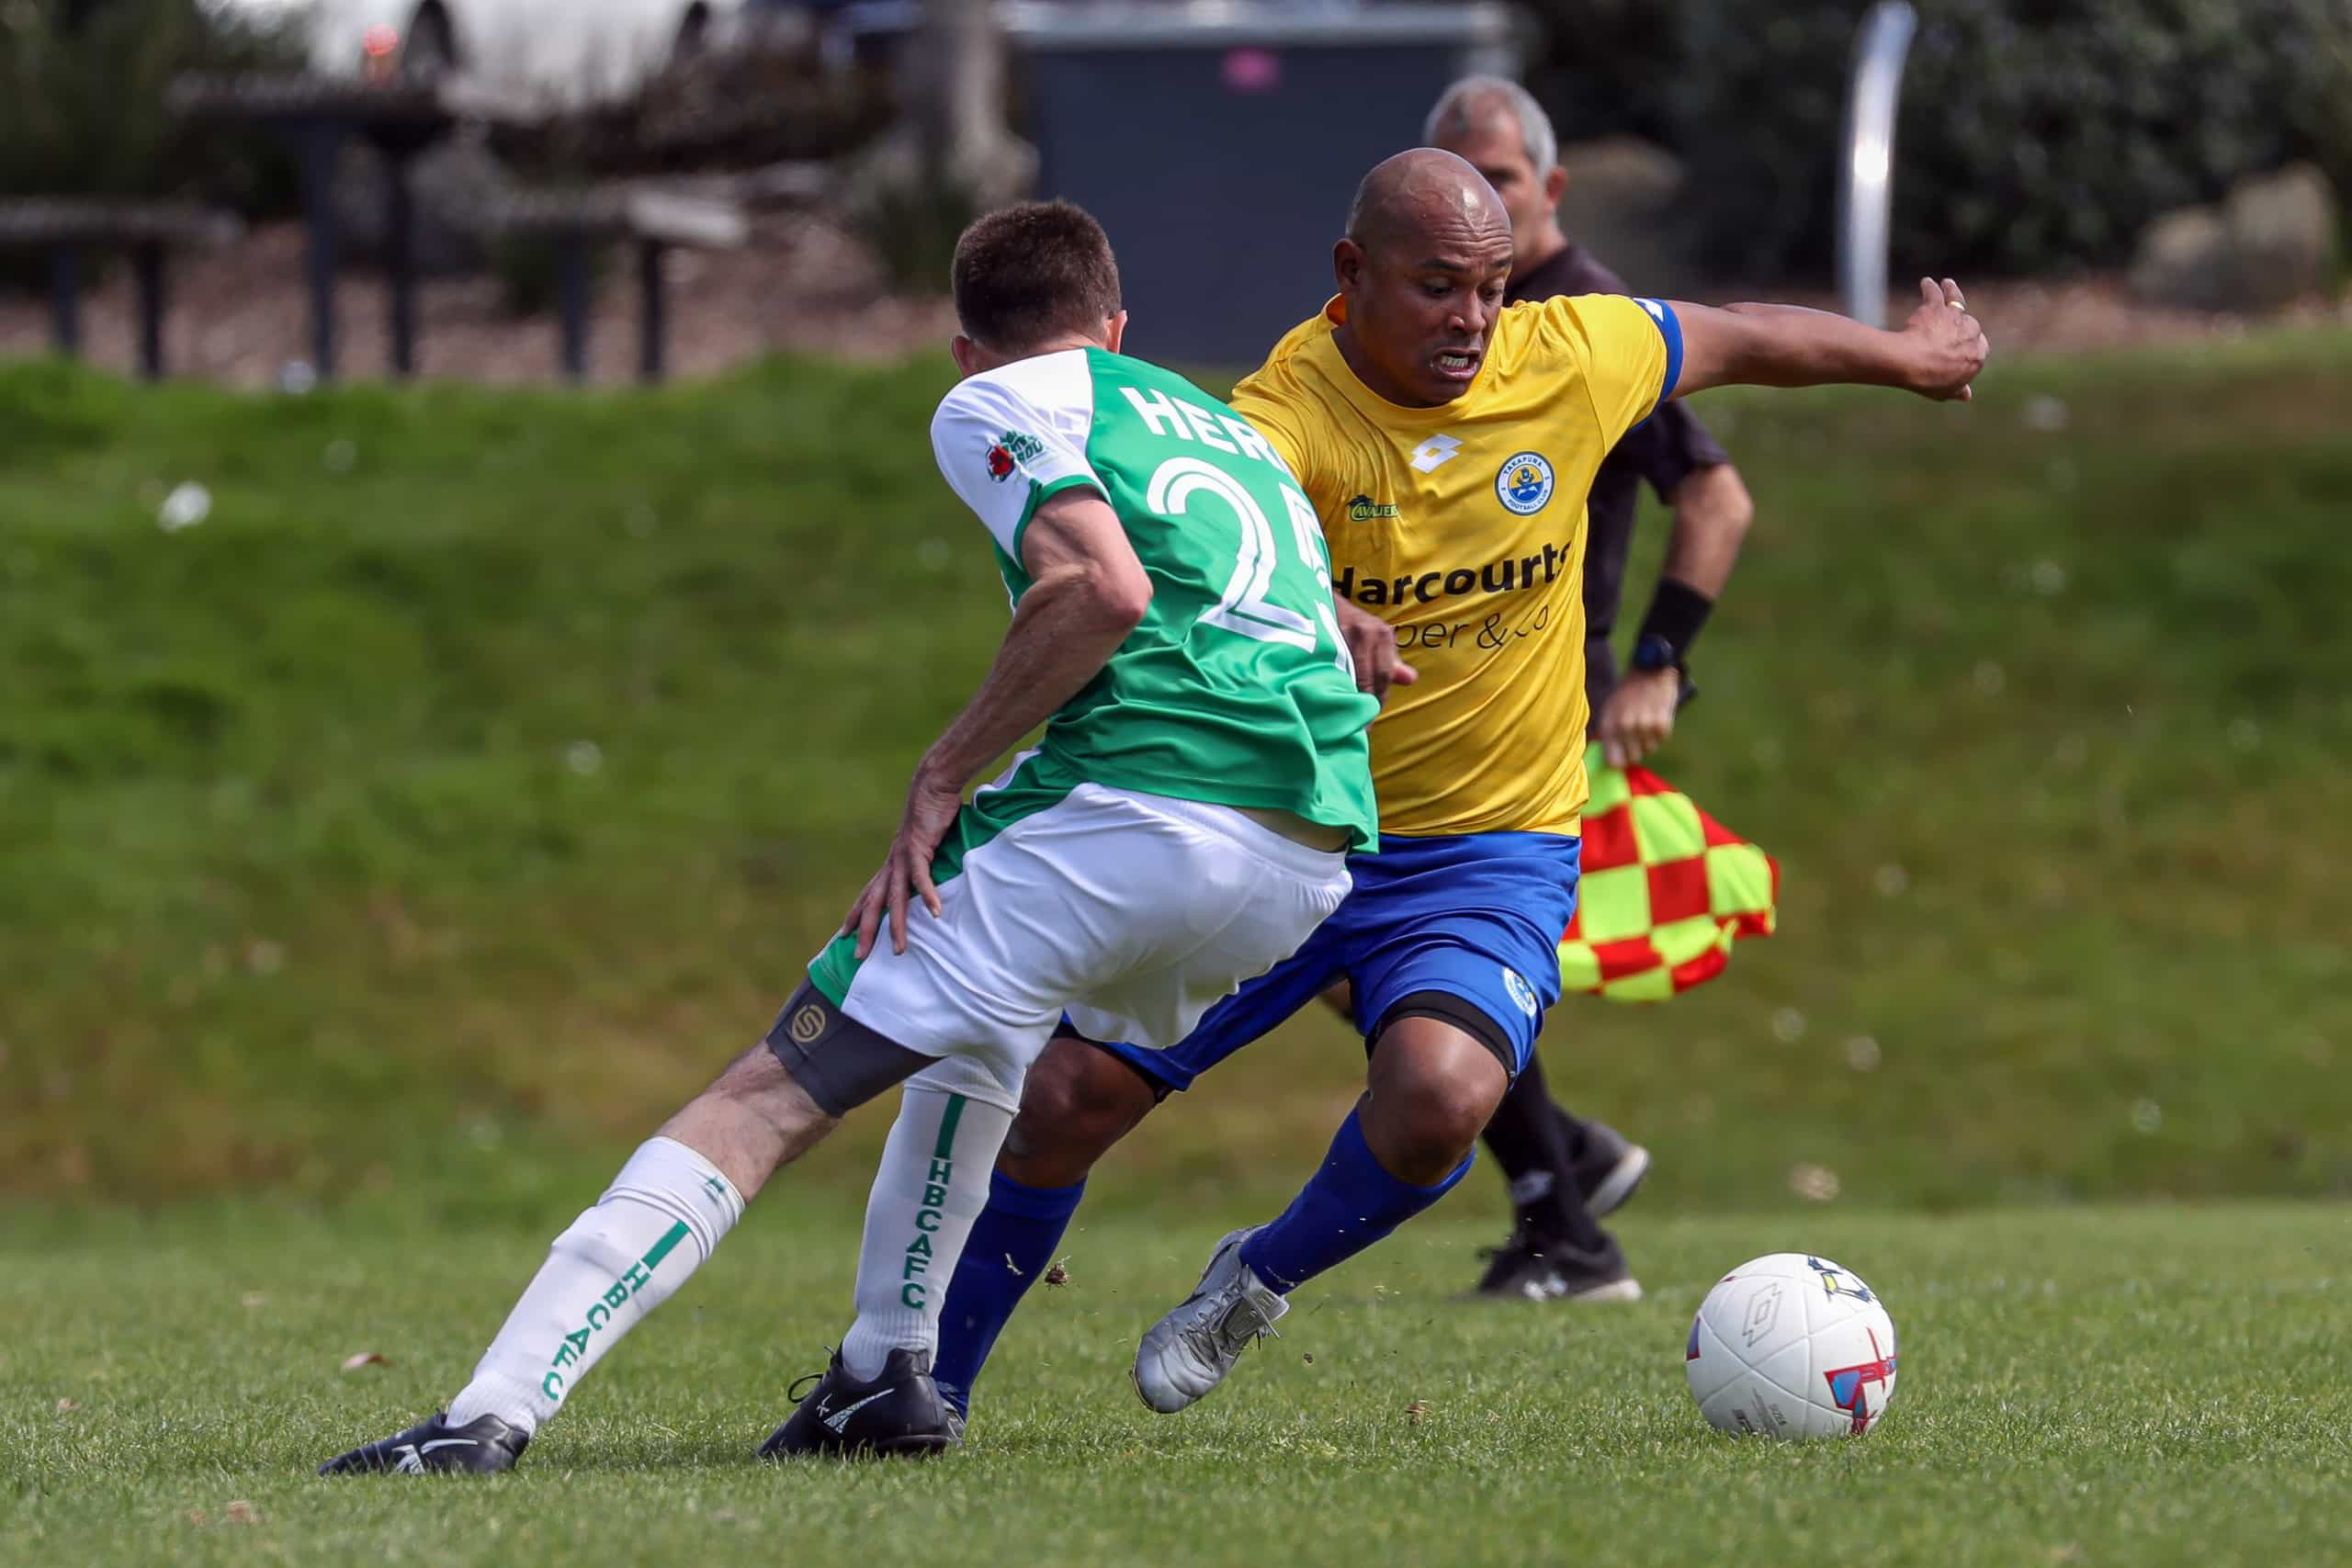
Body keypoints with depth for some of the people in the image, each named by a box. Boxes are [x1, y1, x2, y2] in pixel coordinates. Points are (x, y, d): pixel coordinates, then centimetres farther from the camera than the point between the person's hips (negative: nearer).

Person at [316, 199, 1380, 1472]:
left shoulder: (997, 404, 8)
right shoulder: (1228, 425, 31)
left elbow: (1102, 587, -11)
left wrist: (942, 780, -5)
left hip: (1133, 812, -7)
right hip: (1319, 854, 7)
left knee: (768, 1099, -6)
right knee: (981, 1022, 36)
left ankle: (494, 1411, -18)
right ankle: (887, 1377, 28)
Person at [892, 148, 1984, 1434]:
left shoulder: (1569, 361, -7)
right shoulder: (1287, 416, -20)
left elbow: (1746, 338, 13)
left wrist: (1907, 354, 29)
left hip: (1488, 855, 1)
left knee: (1439, 1094, -28)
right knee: (1070, 1095, -5)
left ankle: (1262, 1278, 4)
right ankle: (925, 1384, 20)